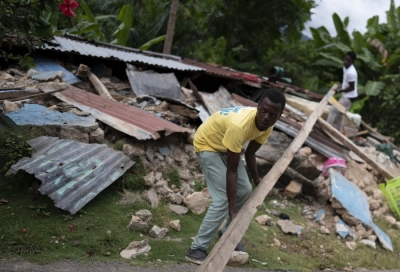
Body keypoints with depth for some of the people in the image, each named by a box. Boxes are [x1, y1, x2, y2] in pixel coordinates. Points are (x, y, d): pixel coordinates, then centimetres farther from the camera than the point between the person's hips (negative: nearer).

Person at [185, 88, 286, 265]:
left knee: (245, 191, 8)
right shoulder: (239, 125, -41)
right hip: (207, 145, -8)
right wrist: (232, 211, -32)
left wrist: (256, 180, 15)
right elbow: (232, 171, -35)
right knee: (222, 199, -16)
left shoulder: (267, 125, -16)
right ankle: (196, 249, -8)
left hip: (226, 146, 8)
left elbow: (250, 153, 3)